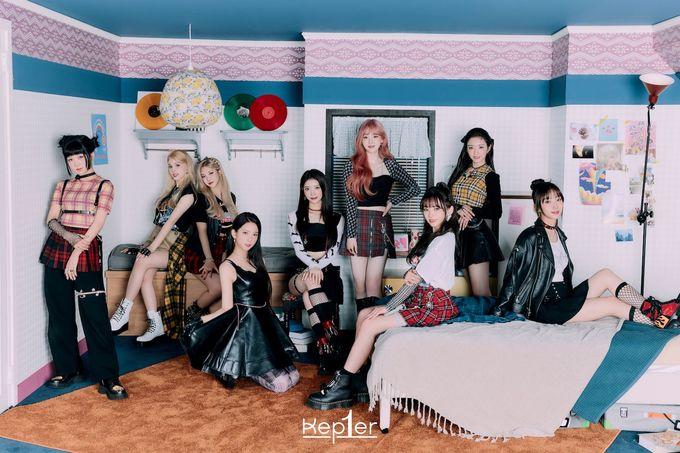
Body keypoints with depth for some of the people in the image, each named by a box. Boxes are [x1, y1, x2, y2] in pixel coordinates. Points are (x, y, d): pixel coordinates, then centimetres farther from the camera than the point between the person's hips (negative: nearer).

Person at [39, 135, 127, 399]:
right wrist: (68, 235, -13)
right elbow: (52, 220, 8)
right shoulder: (62, 186, 15)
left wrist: (76, 254, -13)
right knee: (59, 314, 8)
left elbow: (96, 224, -7)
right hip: (57, 248, 5)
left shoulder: (104, 186, 2)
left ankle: (107, 378, -1)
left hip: (87, 250, -5)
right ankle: (68, 369, 22)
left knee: (95, 316, -7)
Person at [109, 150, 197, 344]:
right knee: (146, 275, -19)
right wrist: (148, 244, 6)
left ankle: (123, 313, -18)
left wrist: (151, 248, -20)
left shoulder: (188, 192, -7)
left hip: (174, 246, -7)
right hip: (159, 241, 7)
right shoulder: (172, 190, 19)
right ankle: (156, 325, -18)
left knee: (142, 263, -27)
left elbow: (171, 221, -15)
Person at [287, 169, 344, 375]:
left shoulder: (336, 219, 15)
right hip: (302, 272, 0)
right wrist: (312, 267, -19)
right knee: (311, 281, -38)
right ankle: (331, 337, -47)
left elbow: (333, 251, 2)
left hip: (328, 271, 0)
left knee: (308, 294, -35)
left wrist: (318, 267, -18)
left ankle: (323, 343, -42)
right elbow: (299, 249, 1)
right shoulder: (295, 217, 15)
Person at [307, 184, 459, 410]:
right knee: (364, 314, 2)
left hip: (433, 306, -10)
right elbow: (413, 278, 9)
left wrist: (388, 307, -9)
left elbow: (416, 279, -16)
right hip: (419, 299, 10)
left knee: (370, 325, -16)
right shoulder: (431, 236, 17)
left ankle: (342, 386, -8)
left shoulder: (444, 239, -14)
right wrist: (409, 275, -13)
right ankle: (360, 377, 0)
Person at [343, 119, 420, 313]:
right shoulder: (353, 166, 4)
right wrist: (351, 235, -6)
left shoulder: (389, 164, 7)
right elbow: (350, 203, 1)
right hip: (359, 224, 0)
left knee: (373, 286, -4)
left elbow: (414, 188, 13)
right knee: (359, 286, 1)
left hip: (381, 225, 0)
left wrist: (392, 201, 2)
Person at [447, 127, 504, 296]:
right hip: (458, 233, 5)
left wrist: (470, 212, -11)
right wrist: (459, 209, -13)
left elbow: (496, 213, -5)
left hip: (476, 234, -5)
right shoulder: (460, 171, 14)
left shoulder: (490, 176, -1)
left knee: (481, 294, -6)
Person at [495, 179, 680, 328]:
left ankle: (653, 309, -13)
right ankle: (658, 321, -5)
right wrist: (500, 309, -11)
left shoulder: (559, 234, 14)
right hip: (544, 307, -8)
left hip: (563, 297, 8)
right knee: (612, 303, -14)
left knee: (606, 274, -6)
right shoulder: (530, 237, -12)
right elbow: (513, 275, -12)